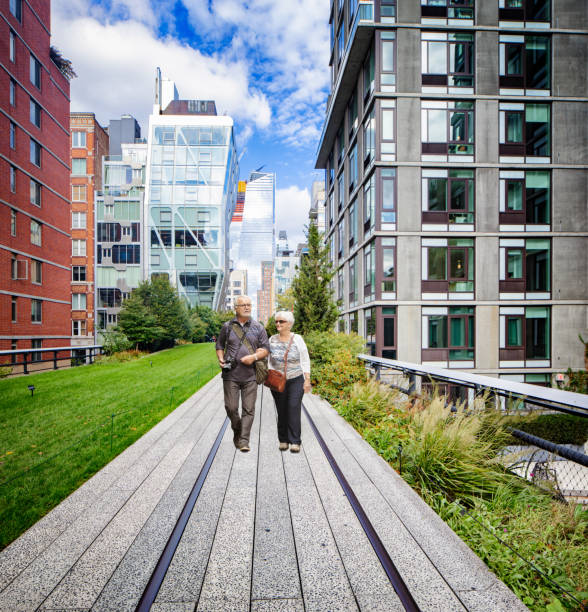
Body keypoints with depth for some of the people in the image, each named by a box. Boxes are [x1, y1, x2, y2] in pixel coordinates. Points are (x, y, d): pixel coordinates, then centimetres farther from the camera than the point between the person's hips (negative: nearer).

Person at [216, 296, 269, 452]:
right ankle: (237, 432, 29)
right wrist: (221, 359, -2)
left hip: (250, 375, 0)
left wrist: (254, 357, -12)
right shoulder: (227, 327, 7)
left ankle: (244, 441, 7)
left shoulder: (258, 328, 7)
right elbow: (219, 345, 17)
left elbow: (265, 349, 6)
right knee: (231, 407, 2)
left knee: (248, 409, -1)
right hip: (230, 375, 0)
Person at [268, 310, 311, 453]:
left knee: (294, 409, -9)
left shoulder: (297, 339, -3)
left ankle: (295, 441, -2)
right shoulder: (272, 340, 4)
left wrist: (307, 380, -5)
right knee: (281, 411, 5)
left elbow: (305, 361, 0)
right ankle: (283, 440, 18)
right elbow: (270, 361, 13)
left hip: (296, 380, -2)